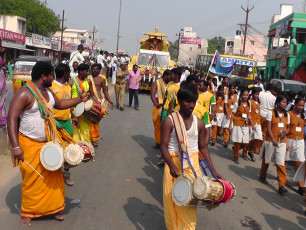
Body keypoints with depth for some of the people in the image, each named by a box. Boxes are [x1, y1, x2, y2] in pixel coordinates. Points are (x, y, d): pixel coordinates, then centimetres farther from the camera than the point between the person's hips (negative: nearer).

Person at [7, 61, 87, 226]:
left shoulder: (48, 92, 8)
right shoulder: (24, 93, -18)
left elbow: (60, 104, 27)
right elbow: (12, 119, -22)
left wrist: (79, 99, 18)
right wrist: (15, 146, -27)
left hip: (49, 143, 7)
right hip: (30, 144, -7)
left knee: (54, 176, 11)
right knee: (31, 180, 4)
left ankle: (54, 208, 29)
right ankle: (27, 213, 24)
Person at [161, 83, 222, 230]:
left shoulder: (199, 123, 3)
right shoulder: (169, 121, -9)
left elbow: (203, 148, 8)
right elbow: (164, 146, -14)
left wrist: (214, 172, 5)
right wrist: (172, 166, -31)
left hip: (193, 164, 3)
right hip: (174, 163, -3)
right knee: (173, 199, 6)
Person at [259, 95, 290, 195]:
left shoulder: (287, 114, 9)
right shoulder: (271, 113, -5)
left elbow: (288, 127, 17)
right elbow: (268, 128, -9)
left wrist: (286, 131, -8)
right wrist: (273, 140, -18)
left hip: (282, 141, 3)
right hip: (271, 140, -2)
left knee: (281, 163, -6)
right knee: (267, 159, 14)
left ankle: (281, 186, -5)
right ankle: (262, 176, 40)